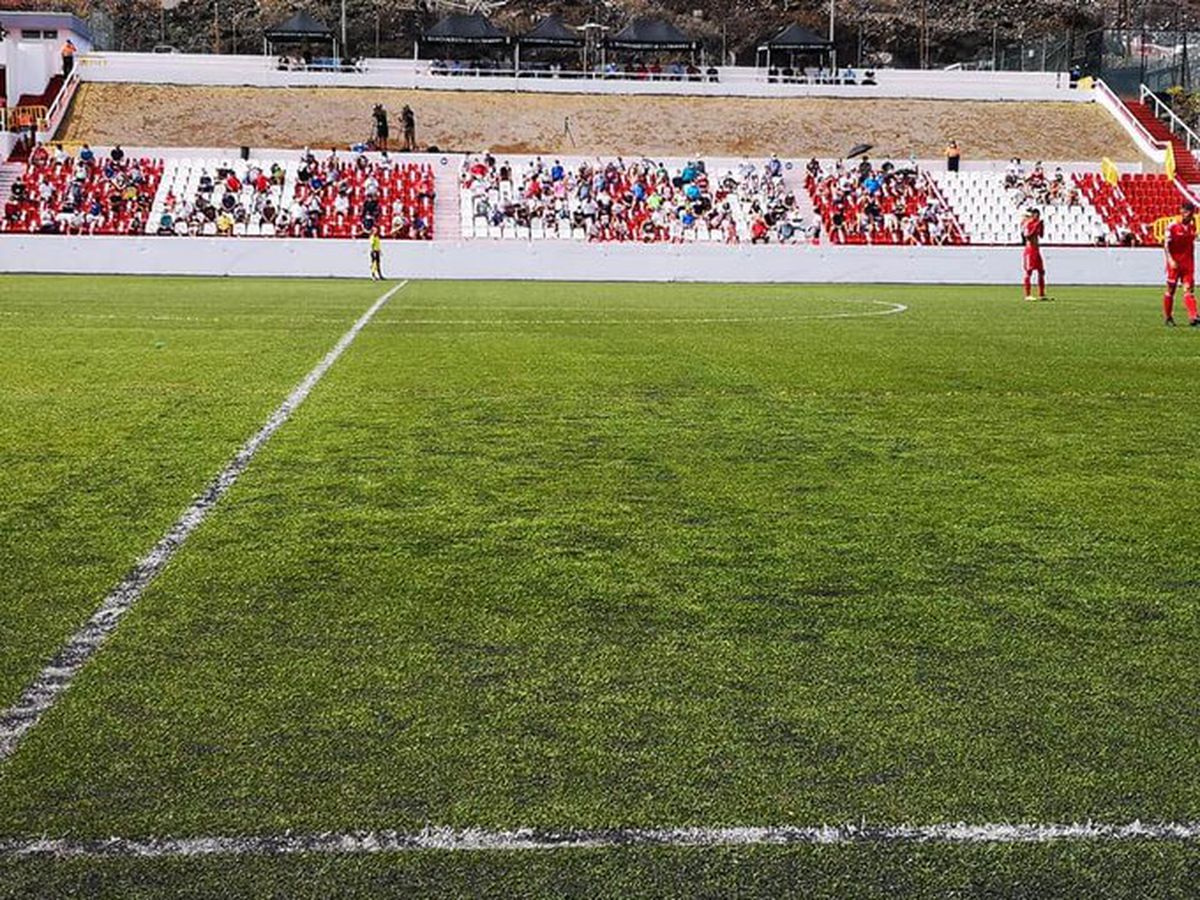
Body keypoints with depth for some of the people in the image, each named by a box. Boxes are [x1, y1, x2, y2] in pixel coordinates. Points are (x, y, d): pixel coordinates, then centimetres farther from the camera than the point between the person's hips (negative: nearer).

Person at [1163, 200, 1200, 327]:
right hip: (1174, 263, -4)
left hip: (1188, 264, 4)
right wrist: (1170, 260, -23)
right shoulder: (1172, 227, -7)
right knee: (1171, 290, 5)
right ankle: (1167, 317, 17)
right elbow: (1166, 245, -11)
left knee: (1189, 289, -6)